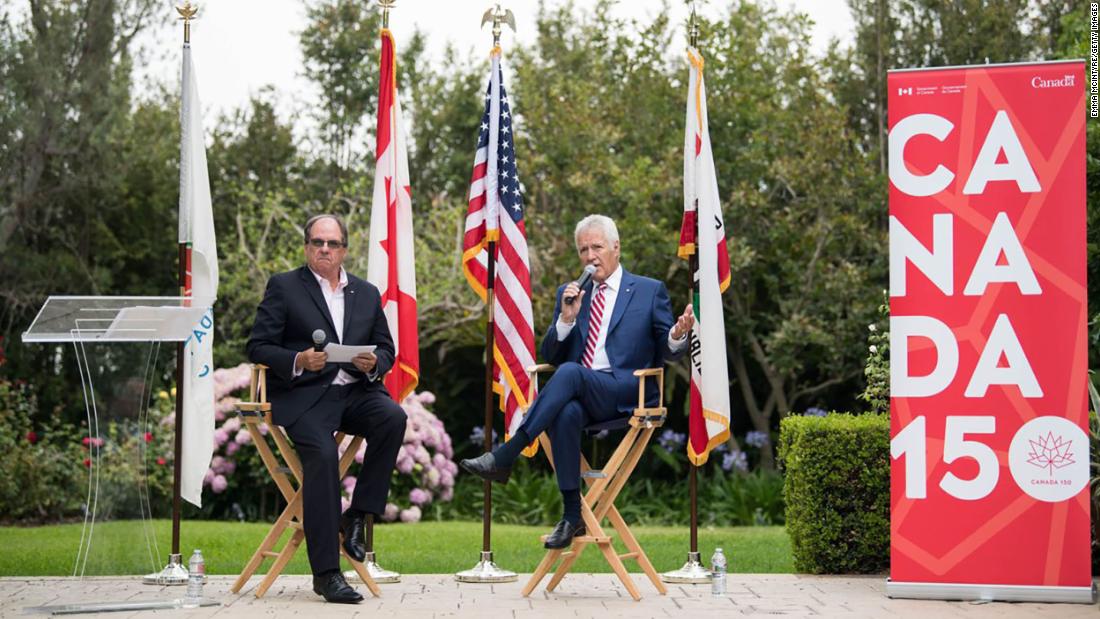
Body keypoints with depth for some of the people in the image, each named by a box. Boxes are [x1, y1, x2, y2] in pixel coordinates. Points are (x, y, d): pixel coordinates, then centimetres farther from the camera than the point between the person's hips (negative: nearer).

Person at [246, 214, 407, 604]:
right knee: (322, 455, -29)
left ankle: (358, 515, -14)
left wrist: (373, 363, -6)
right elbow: (258, 347, 1)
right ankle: (326, 573, -28)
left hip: (355, 390, 4)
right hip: (303, 395, -4)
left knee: (393, 418, -28)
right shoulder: (283, 287, 8)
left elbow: (386, 349, 19)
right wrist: (298, 361, -18)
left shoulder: (367, 293, 20)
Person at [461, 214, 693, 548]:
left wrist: (678, 334, -15)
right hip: (577, 395, 3)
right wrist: (567, 319, -3)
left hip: (626, 394, -3)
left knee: (570, 372, -34)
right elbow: (550, 356, 15)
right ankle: (572, 515, -30)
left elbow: (666, 352, 9)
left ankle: (503, 457, -36)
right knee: (566, 414, -35)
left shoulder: (650, 291, 11)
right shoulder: (569, 293, 20)